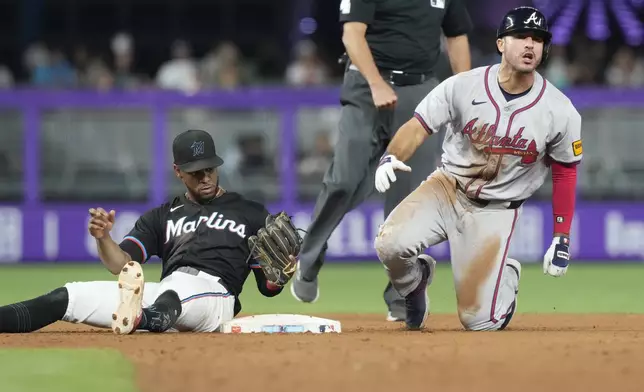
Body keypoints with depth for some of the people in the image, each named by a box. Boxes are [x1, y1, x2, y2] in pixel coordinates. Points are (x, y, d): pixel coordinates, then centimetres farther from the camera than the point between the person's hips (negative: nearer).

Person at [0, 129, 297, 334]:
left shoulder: (251, 214, 20)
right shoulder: (161, 216, 27)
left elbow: (268, 287, 17)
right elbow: (121, 265, 13)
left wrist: (285, 273, -8)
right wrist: (103, 238, -9)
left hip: (215, 297, -4)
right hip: (163, 297, 4)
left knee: (178, 286, -43)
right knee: (67, 297, -11)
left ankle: (141, 319, -73)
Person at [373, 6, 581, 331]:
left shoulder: (560, 112, -11)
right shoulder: (463, 86, -13)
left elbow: (565, 173, 1)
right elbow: (418, 127, -10)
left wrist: (561, 240, 0)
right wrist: (391, 158, -32)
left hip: (496, 211, 0)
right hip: (448, 188, 1)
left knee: (480, 321, -9)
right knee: (390, 243, -28)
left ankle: (507, 276, 29)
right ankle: (416, 279, 10)